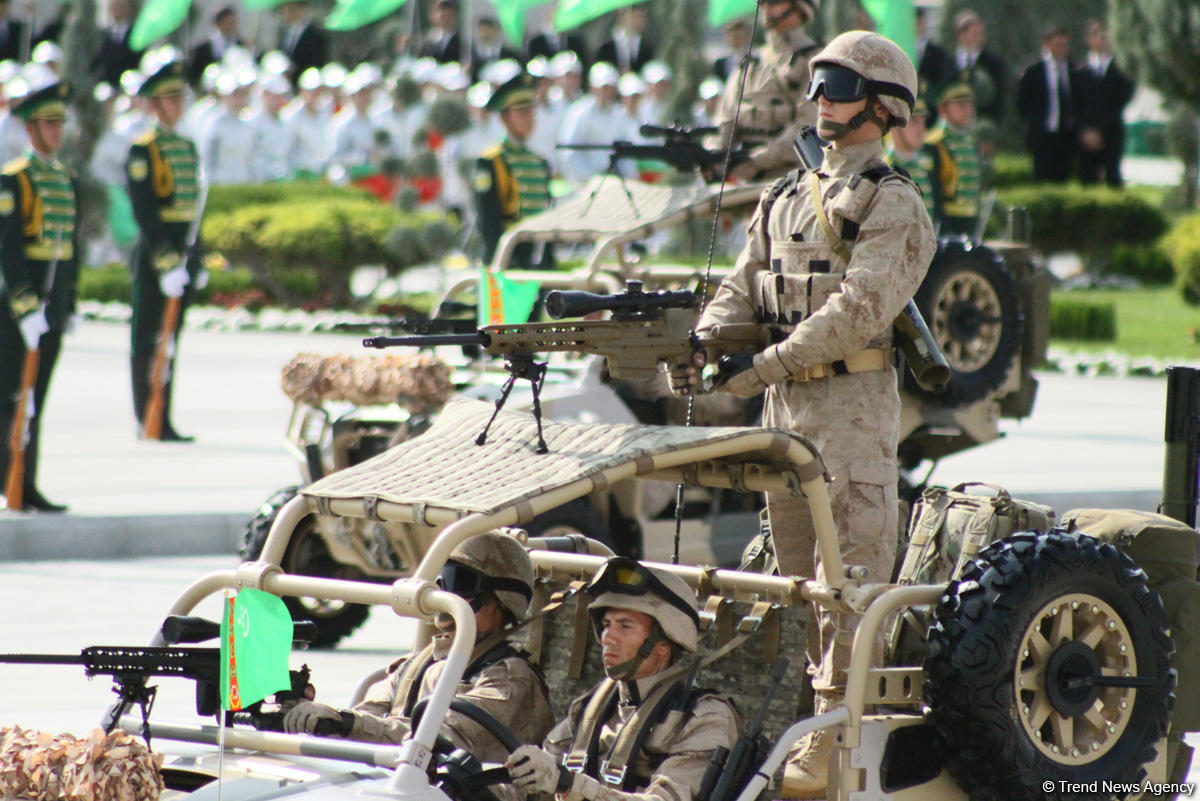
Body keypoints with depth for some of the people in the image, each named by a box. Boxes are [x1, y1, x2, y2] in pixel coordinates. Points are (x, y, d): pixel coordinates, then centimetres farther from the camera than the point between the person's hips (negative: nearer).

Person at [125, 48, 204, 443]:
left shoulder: (187, 146, 15)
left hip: (179, 257, 7)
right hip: (152, 257, -7)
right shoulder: (142, 150, -9)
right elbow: (144, 213, -16)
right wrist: (165, 260, -21)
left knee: (170, 339, 10)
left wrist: (196, 260, 15)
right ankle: (147, 422, 1)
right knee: (146, 339, -2)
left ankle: (163, 421, 13)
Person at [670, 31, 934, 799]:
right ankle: (842, 706, 17)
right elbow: (744, 286, 13)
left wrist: (769, 364, -22)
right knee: (801, 569, 10)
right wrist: (703, 343, -8)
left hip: (853, 400, -8)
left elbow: (859, 309, -17)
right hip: (785, 401, 8)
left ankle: (835, 737, -11)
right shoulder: (784, 196, 18)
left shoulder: (892, 204, -6)